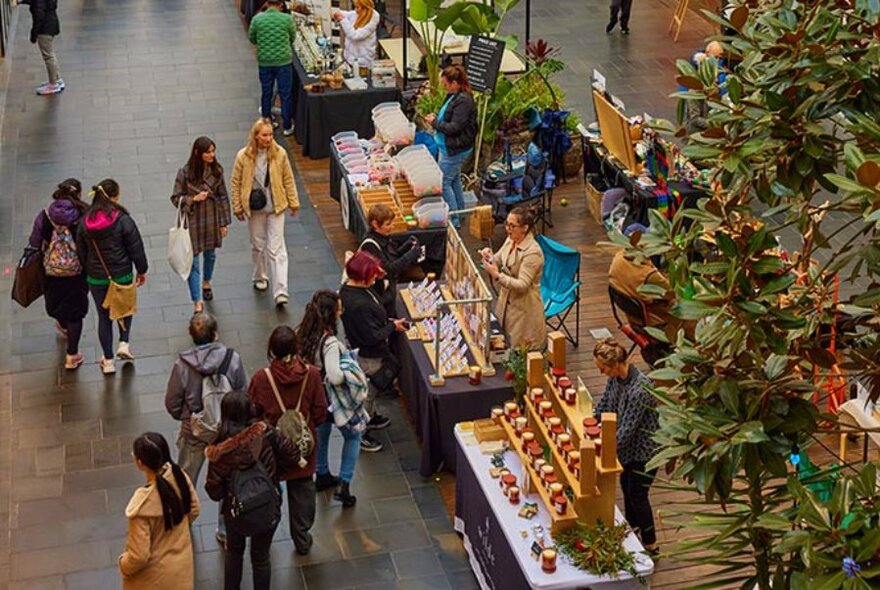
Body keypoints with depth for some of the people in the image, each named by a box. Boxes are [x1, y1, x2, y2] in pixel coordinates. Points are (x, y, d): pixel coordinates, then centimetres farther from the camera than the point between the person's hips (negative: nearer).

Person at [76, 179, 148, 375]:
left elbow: (80, 252, 5)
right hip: (122, 275, -3)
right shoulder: (123, 220, -18)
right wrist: (141, 270, 4)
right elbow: (136, 248, -11)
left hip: (96, 278, 3)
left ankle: (108, 361, 19)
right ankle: (124, 344, 12)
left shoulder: (85, 222, -6)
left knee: (104, 316, 13)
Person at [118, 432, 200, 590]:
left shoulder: (143, 503, -37)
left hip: (155, 575, -5)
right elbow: (193, 510, 2)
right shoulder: (179, 475, -19)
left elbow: (139, 556, -28)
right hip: (181, 563, 6)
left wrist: (123, 566, -7)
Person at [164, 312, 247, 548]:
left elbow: (172, 402, -9)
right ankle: (226, 530, 30)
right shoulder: (232, 358, -19)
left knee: (186, 479, 22)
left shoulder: (182, 364, -19)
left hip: (193, 431, 0)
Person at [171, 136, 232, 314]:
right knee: (192, 262, -4)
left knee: (210, 254, 24)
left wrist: (225, 222, 3)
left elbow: (223, 196, 2)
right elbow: (176, 198, -8)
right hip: (193, 221, -4)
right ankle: (198, 303, 1)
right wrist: (193, 198, -25)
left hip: (212, 219, 4)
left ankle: (206, 282, 53)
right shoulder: (185, 173, -16)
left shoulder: (216, 170, -6)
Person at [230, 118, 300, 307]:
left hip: (275, 206, -1)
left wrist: (293, 202, 5)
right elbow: (236, 183, -1)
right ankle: (260, 277, 41)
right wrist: (237, 207, 1)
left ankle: (280, 291, -8)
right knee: (258, 245, 17)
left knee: (276, 249, -5)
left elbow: (288, 180, 1)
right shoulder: (244, 156, -10)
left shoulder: (279, 153, -9)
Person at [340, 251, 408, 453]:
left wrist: (388, 320, -2)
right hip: (369, 357, -9)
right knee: (367, 393, 11)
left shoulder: (347, 289, -7)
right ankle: (359, 434, 28)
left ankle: (371, 417, 53)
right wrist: (393, 326, -16)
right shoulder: (360, 304, -38)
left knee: (368, 390, 31)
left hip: (359, 350, 9)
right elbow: (373, 337, -30)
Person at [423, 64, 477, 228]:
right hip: (450, 147, 10)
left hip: (455, 150, -10)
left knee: (443, 182, -4)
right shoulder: (453, 96, 6)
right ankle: (460, 213, 35)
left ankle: (453, 220, 3)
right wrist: (436, 118, 2)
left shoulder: (463, 101, -24)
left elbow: (454, 127, -25)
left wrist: (435, 122, -14)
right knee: (454, 180, 21)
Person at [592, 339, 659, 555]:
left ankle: (650, 546, 22)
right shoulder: (616, 378, -10)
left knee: (637, 496, 5)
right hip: (628, 445, 8)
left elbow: (627, 429, -30)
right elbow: (604, 405, 4)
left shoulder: (640, 389, -35)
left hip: (644, 449, -8)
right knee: (626, 487, 23)